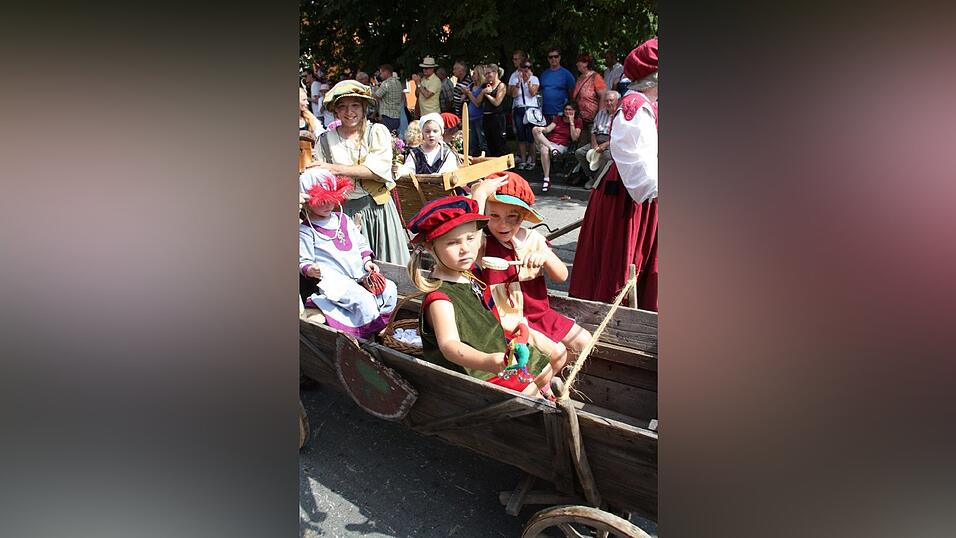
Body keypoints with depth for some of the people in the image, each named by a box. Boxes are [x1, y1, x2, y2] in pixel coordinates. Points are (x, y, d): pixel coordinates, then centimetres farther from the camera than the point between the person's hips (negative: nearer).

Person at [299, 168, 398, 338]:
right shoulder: (306, 231, -2)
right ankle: (369, 334, -10)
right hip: (334, 281, -7)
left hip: (360, 274, 7)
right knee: (364, 301, -28)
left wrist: (367, 260, 3)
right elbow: (303, 261, -4)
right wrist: (310, 270, -27)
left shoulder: (343, 219, 16)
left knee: (389, 289, -8)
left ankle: (383, 324, 7)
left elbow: (361, 243, 20)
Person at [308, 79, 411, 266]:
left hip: (378, 208, -1)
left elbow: (379, 169, -14)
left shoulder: (377, 132, 0)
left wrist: (336, 169, -16)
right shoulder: (326, 140, 5)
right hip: (344, 210, 1)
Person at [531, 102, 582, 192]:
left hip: (561, 145, -4)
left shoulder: (578, 121, 11)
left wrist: (571, 122, -4)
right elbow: (548, 129, 5)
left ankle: (546, 179, -36)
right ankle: (551, 149, -30)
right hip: (548, 141, 4)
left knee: (545, 150, -40)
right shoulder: (558, 118, 21)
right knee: (535, 129, -24)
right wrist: (542, 129, -18)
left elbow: (574, 137, -3)